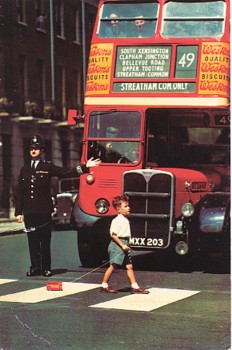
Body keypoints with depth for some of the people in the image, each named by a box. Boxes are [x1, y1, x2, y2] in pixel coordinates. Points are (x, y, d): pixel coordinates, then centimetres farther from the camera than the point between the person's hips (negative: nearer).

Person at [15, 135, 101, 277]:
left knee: (45, 241, -1)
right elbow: (19, 193, 14)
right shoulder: (24, 169, 15)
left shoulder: (48, 167, 7)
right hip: (29, 212, 3)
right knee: (33, 241, 3)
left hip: (44, 211, -3)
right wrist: (18, 212, 8)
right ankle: (35, 267, 9)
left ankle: (46, 268, 4)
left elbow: (67, 173, 0)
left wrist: (85, 167, -10)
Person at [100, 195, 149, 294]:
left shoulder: (125, 220, 14)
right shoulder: (117, 220, -14)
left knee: (129, 266, 6)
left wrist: (126, 245, 13)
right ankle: (104, 286, 6)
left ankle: (134, 287, 5)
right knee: (113, 266, -3)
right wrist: (122, 245, -20)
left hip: (124, 244, 9)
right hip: (117, 245, -9)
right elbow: (114, 235, -19)